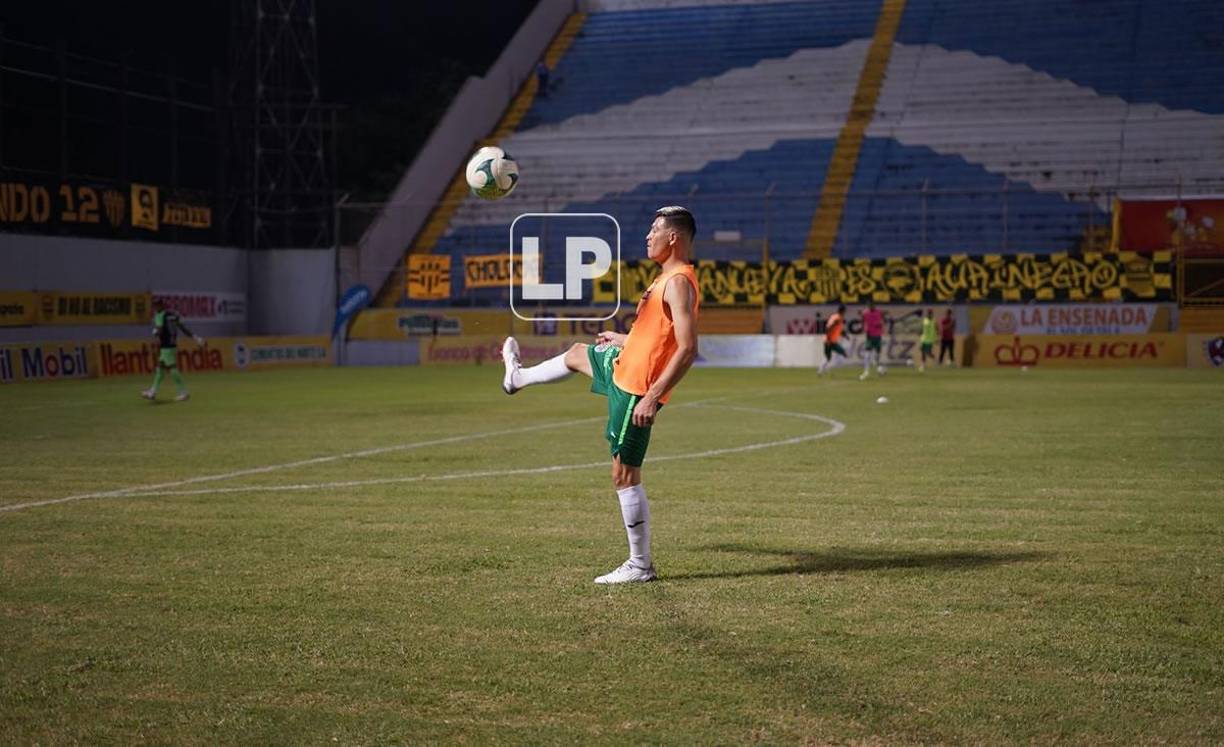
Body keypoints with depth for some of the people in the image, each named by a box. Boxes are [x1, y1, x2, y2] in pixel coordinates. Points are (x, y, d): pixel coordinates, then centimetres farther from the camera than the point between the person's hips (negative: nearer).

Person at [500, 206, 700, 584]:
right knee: (577, 354, 34)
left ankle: (640, 565, 4)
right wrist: (619, 339, 35)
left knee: (625, 475, -5)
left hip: (635, 389, -10)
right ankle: (518, 376, 63)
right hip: (623, 368, 10)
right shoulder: (669, 276, 10)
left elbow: (688, 348, -27)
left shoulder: (678, 283, -20)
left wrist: (653, 397, -31)